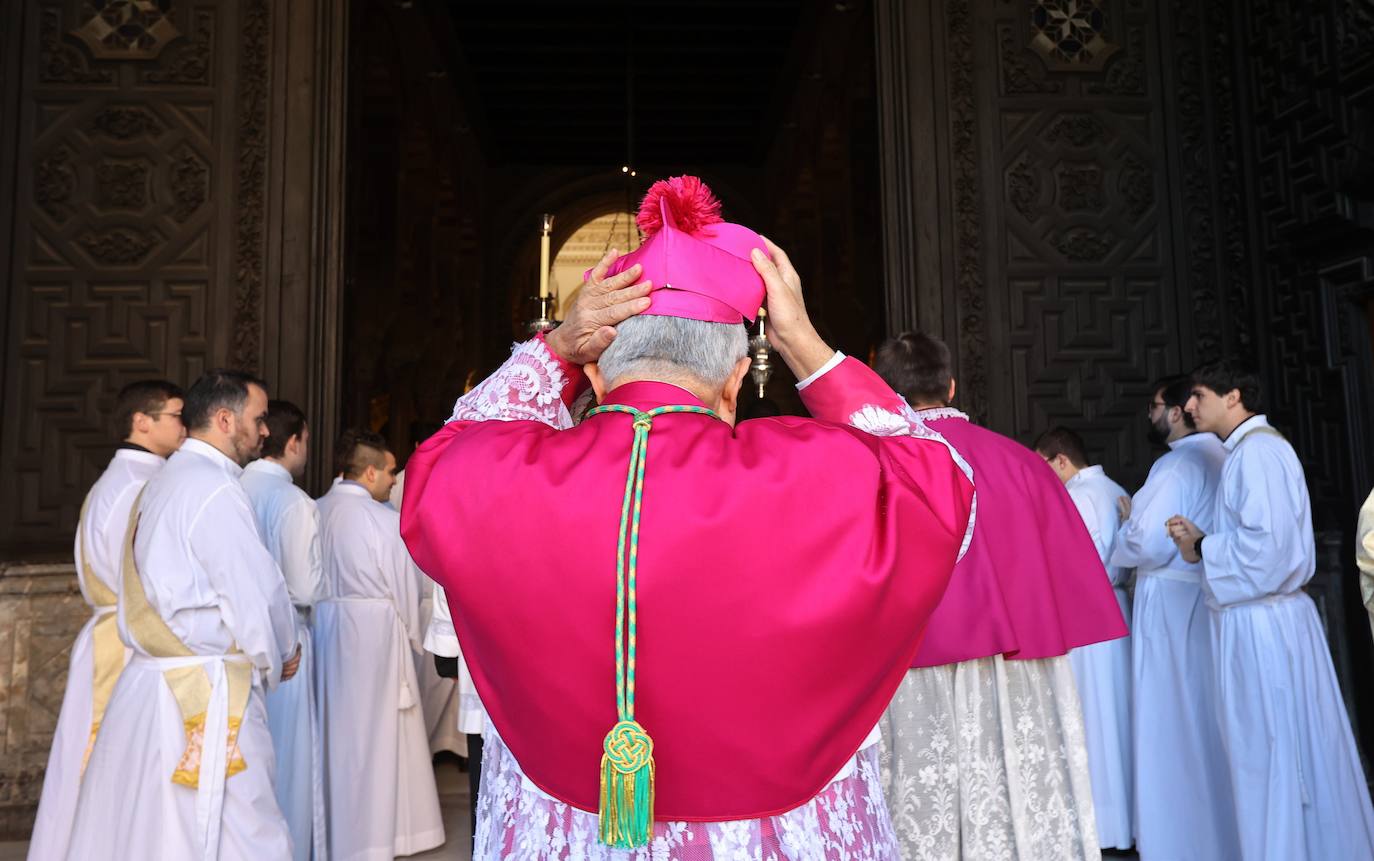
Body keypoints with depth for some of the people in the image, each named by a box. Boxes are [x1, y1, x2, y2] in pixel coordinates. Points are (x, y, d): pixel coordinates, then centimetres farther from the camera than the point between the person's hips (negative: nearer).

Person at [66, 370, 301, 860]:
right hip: (202, 693, -9)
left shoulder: (160, 485, 14)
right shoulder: (213, 488, -15)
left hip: (149, 676, 9)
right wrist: (280, 657, 2)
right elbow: (256, 593, -17)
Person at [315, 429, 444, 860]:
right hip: (374, 631, -6)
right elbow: (404, 586, -8)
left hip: (325, 627, 6)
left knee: (335, 727, 17)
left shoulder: (316, 511, 0)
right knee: (374, 732, 6)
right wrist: (413, 639, 6)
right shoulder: (384, 519, -15)